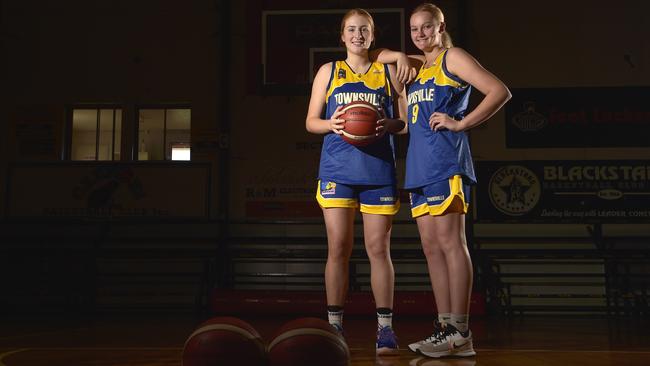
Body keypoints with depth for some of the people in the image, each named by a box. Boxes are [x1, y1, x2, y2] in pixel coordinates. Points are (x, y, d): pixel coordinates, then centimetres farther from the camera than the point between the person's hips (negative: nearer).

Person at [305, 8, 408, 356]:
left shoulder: (388, 72, 13)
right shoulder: (329, 71, 13)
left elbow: (407, 120, 12)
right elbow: (311, 121, 12)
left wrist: (390, 125, -11)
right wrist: (331, 124, -10)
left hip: (378, 169, 0)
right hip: (338, 169, 0)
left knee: (379, 248, -2)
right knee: (338, 248, -2)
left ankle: (385, 327, 3)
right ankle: (334, 324, 7)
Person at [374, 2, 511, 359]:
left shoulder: (452, 58, 4)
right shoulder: (417, 66, 25)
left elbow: (500, 91, -5)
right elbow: (380, 56, 38)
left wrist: (461, 122, -11)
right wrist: (400, 57, 17)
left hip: (445, 161, -8)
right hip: (419, 166, 8)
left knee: (449, 242, -11)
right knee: (431, 248, 4)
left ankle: (460, 332, -9)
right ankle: (446, 328, 8)